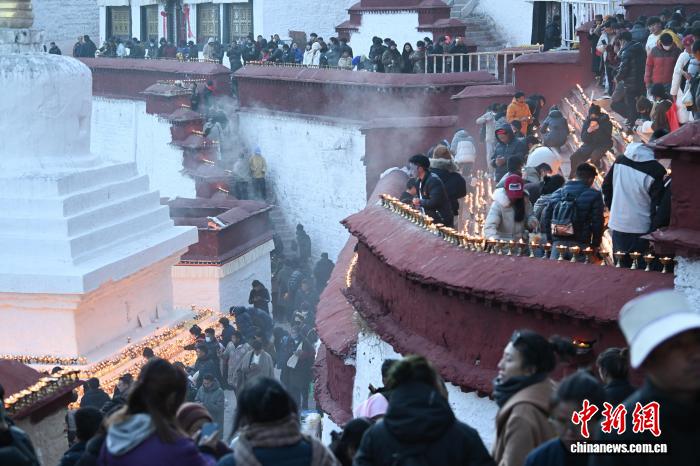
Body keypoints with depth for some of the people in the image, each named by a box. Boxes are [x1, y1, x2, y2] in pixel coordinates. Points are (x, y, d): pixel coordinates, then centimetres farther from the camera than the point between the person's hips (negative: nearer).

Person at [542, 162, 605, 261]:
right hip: (579, 244, -4)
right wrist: (595, 245, 6)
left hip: (557, 244, 4)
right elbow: (597, 222, -4)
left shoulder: (556, 194, 14)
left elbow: (546, 219, 15)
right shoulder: (594, 195, 0)